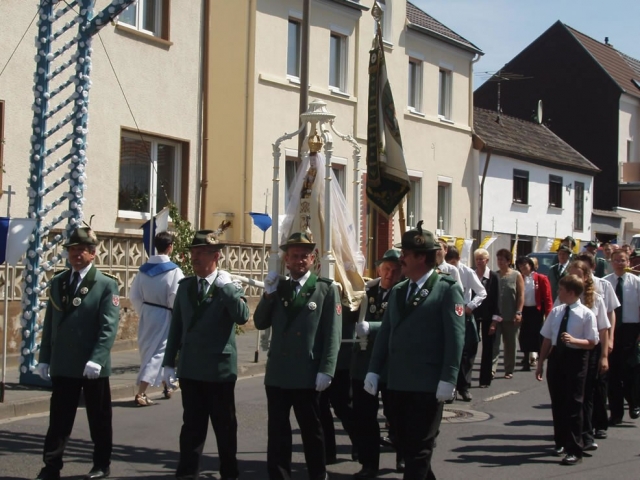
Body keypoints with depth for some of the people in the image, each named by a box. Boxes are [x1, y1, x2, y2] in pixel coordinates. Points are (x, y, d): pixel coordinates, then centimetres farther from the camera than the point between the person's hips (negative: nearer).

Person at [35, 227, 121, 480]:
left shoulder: (106, 284, -4)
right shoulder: (57, 282, 11)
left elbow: (109, 327, -11)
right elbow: (49, 324, 12)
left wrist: (96, 359, -21)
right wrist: (44, 358, 6)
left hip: (93, 367, -3)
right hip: (62, 365, 4)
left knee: (99, 420, 8)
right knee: (58, 419, 6)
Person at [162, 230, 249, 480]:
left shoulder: (230, 286, -5)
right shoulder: (185, 285, 8)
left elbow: (242, 317, -21)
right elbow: (176, 326, 10)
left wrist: (225, 287, -24)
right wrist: (169, 362, 7)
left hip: (219, 368, -3)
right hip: (190, 368, 4)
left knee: (225, 426, 7)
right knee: (192, 425, 9)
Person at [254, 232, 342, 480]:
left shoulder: (327, 289, 0)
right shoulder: (277, 288, 13)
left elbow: (332, 334, -6)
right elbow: (260, 323, 7)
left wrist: (326, 370, -13)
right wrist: (269, 294, -6)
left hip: (307, 375, -3)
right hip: (277, 373, 4)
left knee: (312, 432, 8)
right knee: (277, 432, 7)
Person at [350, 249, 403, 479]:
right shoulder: (367, 289, 5)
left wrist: (369, 328, -33)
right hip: (363, 361, 4)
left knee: (395, 415, 11)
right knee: (363, 417, 6)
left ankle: (403, 456, 33)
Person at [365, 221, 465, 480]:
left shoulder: (447, 290, -5)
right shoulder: (397, 291, 15)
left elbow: (455, 338, -11)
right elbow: (385, 333, 14)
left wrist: (448, 379, -16)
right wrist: (374, 370, 7)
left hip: (428, 386, -6)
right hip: (397, 384, 6)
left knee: (419, 448, -2)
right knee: (406, 446, 11)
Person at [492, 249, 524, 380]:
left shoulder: (516, 275, 0)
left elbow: (521, 295, -2)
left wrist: (518, 312, -11)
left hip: (511, 317, -1)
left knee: (510, 345, 8)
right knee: (494, 343, -6)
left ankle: (509, 370, 17)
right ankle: (491, 368, -11)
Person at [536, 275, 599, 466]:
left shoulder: (586, 314, -8)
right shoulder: (556, 312, 7)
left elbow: (591, 343, -8)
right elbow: (547, 339, 12)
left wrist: (573, 340, -25)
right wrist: (540, 363, 12)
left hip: (575, 359, -5)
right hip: (556, 357, 5)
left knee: (573, 405, -3)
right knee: (557, 403, 14)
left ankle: (575, 450, 3)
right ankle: (561, 442, 31)